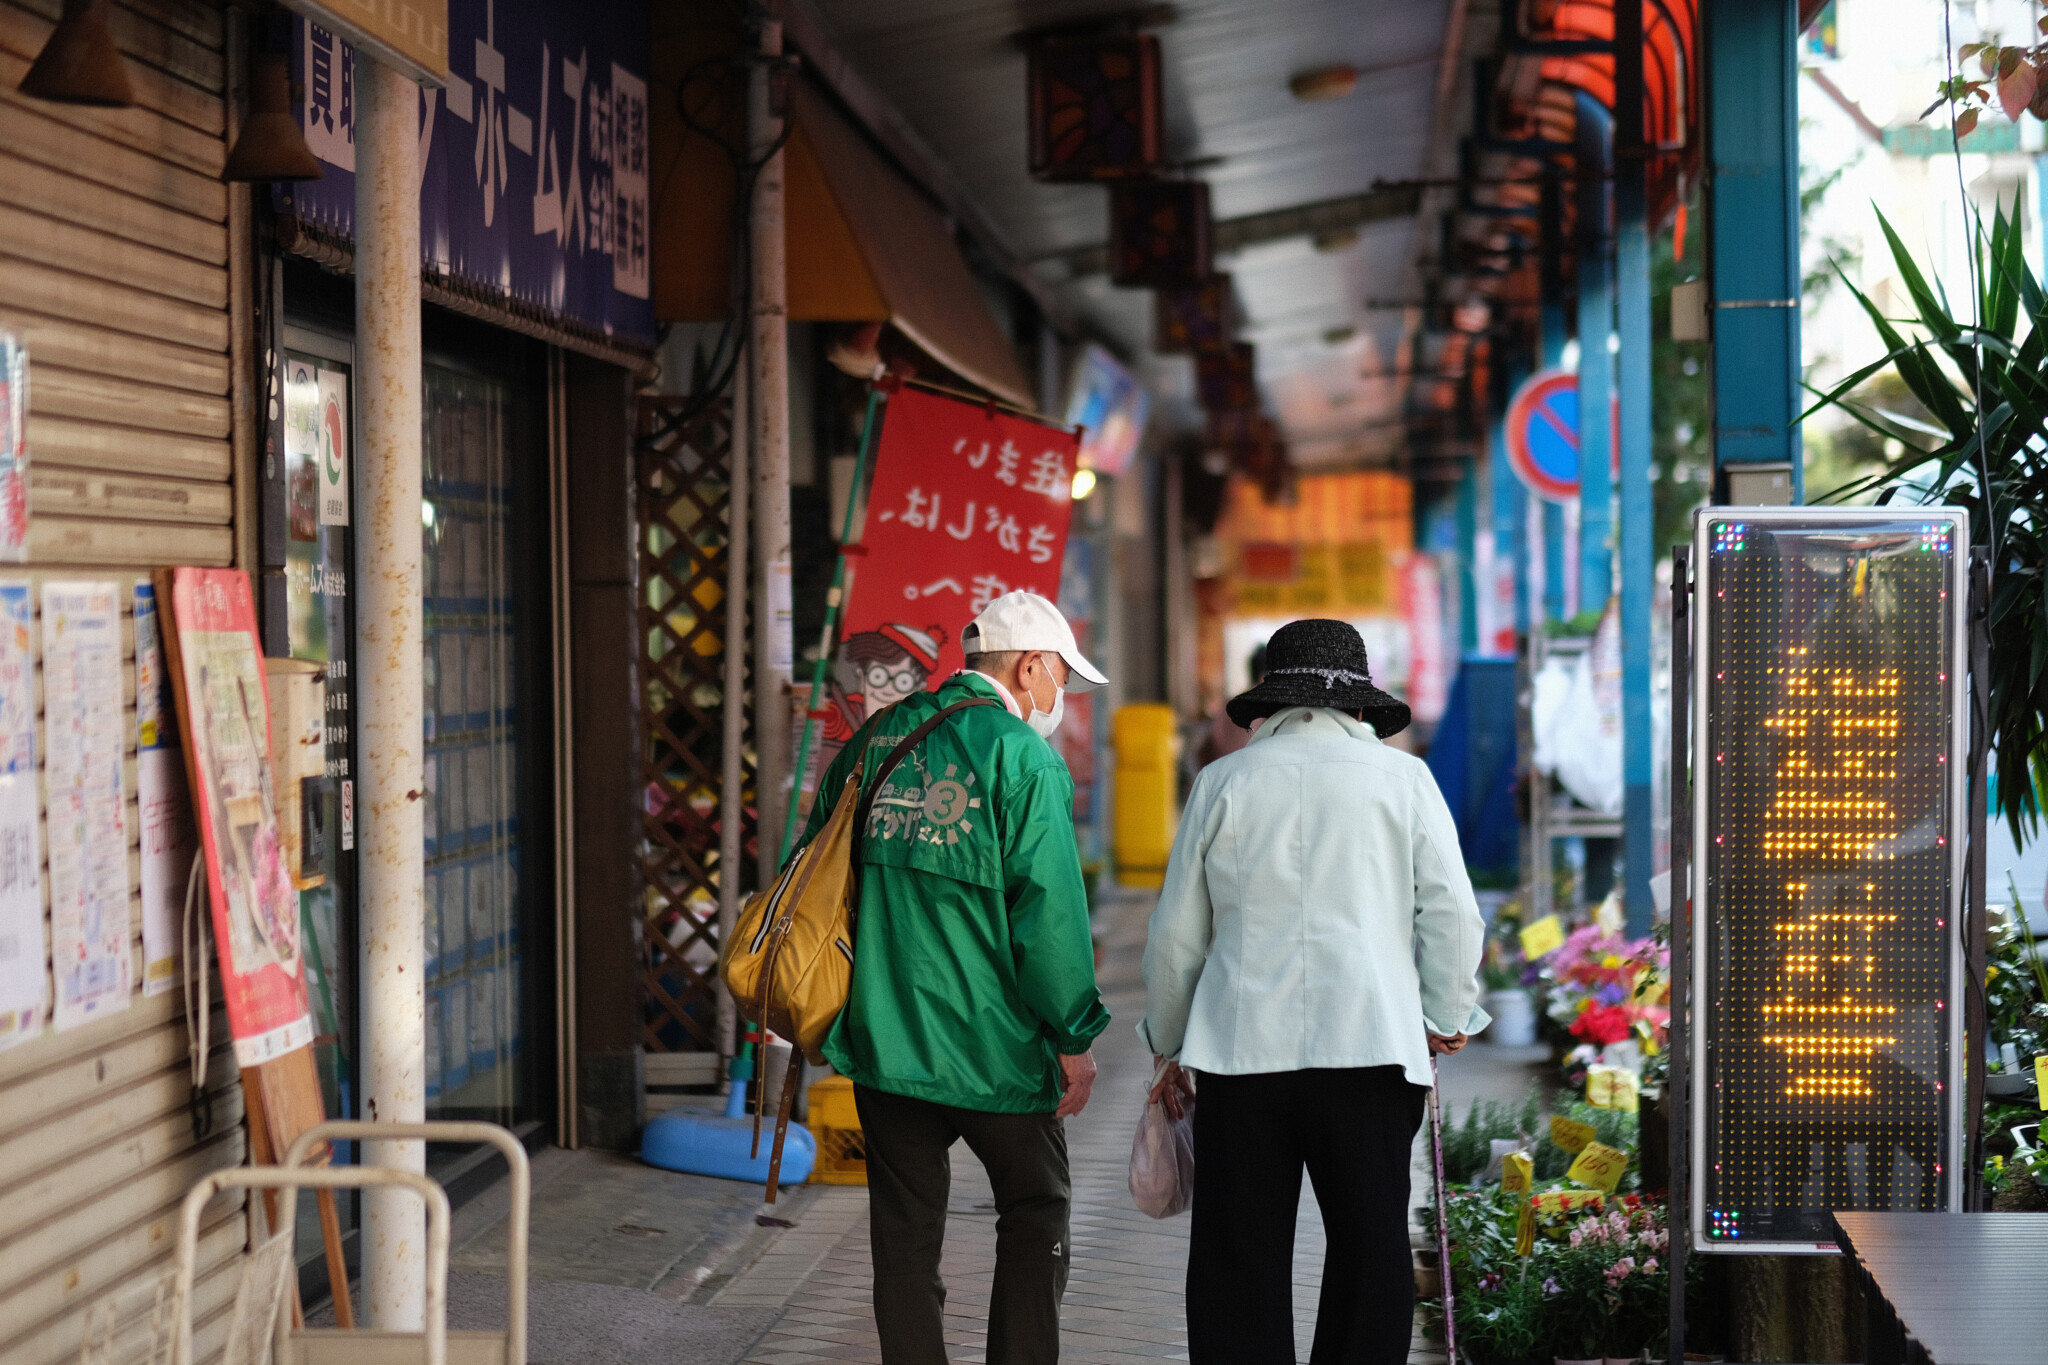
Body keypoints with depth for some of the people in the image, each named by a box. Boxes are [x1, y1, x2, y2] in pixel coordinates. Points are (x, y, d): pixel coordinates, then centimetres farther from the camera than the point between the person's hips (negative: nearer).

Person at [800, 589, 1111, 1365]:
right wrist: (1075, 1038, -8)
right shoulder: (1023, 756, -10)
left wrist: (839, 1007, 24)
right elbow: (1049, 908, -15)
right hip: (994, 1041, -5)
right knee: (1036, 1214, 12)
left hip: (881, 1036, 5)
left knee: (905, 1233, 11)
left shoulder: (874, 739, 9)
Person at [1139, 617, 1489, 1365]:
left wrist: (1169, 1049, 24)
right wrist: (1447, 1018, 16)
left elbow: (1175, 934, 12)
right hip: (1368, 1048, -1)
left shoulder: (1224, 782, 10)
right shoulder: (1402, 777, 7)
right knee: (1370, 1254, 4)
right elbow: (1451, 917, 2)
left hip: (1239, 1050, 1)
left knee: (1238, 1264, 4)